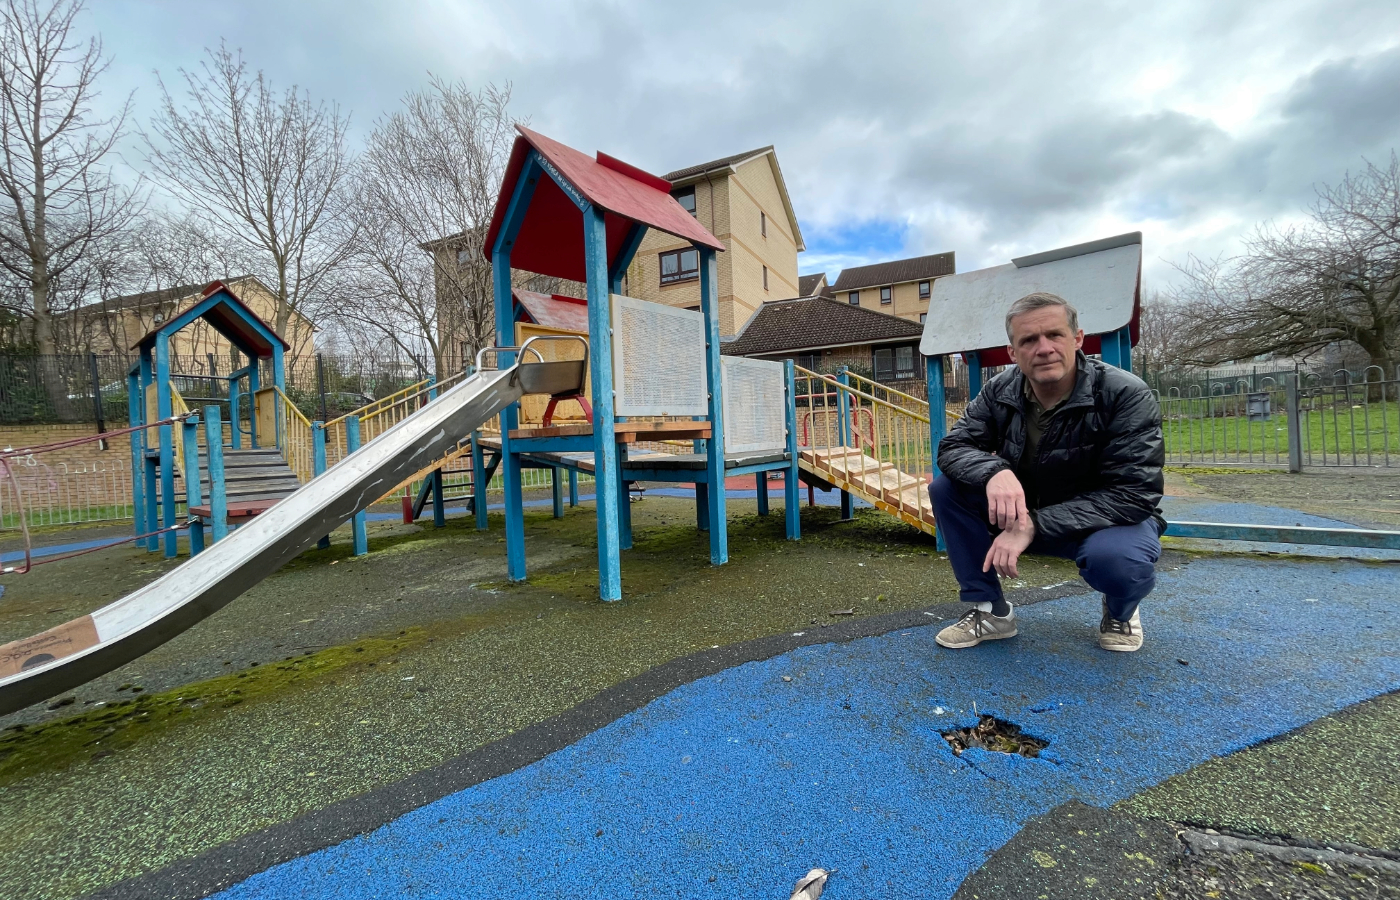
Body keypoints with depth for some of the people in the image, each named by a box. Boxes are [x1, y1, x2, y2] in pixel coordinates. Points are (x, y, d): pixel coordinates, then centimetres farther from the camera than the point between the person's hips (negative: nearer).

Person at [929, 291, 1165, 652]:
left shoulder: (1126, 395, -23)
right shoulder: (1000, 391, -11)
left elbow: (1134, 494, -27)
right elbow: (953, 447, -13)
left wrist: (1034, 526, -38)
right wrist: (994, 471, -38)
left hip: (1106, 519, -3)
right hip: (1026, 512, 4)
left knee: (1115, 556, -39)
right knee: (946, 488, -18)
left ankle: (1120, 611, 2)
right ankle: (989, 610, -4)